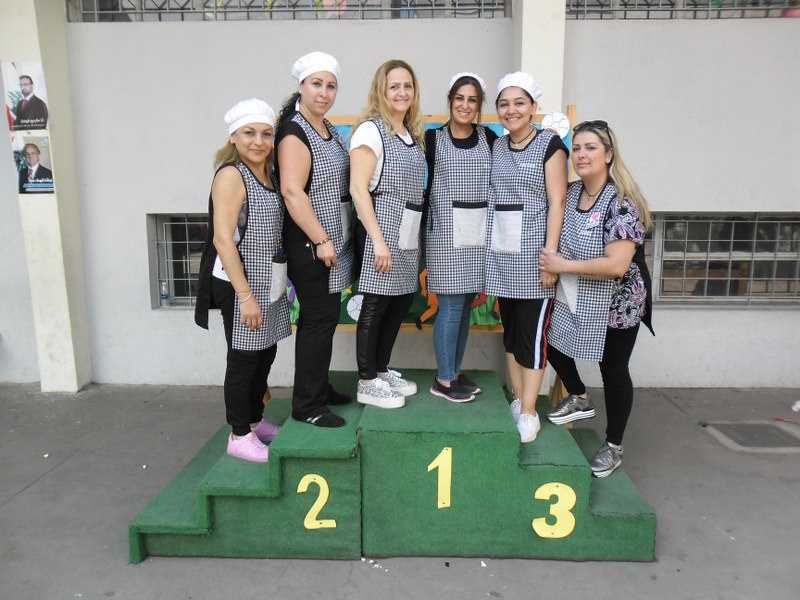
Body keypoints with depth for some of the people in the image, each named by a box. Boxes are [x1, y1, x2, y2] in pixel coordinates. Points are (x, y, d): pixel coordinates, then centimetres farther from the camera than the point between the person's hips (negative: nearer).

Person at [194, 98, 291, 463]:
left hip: (268, 283, 8)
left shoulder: (267, 174, 10)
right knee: (244, 359, 3)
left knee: (265, 355, 16)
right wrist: (245, 296, -23)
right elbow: (223, 238, -20)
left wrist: (279, 282, 12)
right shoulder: (231, 174, -14)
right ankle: (239, 435, 19)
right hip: (240, 283, -8)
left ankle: (255, 421, 33)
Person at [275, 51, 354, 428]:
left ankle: (320, 388, 29)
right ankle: (306, 405, 8)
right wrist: (321, 240, -22)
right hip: (310, 245, -9)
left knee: (326, 316, 15)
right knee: (319, 320, -4)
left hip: (334, 241, 9)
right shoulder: (294, 133, -13)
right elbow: (292, 191, -22)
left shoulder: (330, 131, 15)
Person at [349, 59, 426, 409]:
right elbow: (358, 188, -15)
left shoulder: (412, 134, 16)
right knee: (375, 305, -1)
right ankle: (367, 384, 12)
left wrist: (416, 236, 15)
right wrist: (378, 240, -21)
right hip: (380, 229, -8)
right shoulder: (370, 130, -8)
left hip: (407, 233, 8)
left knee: (402, 302, 13)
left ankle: (382, 371, 28)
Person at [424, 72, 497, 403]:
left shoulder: (489, 138, 9)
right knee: (451, 305, -3)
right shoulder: (433, 138, 1)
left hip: (478, 232, 4)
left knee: (466, 304, 9)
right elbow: (422, 183, 1)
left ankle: (454, 371, 22)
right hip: (446, 230, -4)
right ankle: (443, 380, 8)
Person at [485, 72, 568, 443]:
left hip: (533, 252, -5)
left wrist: (550, 253, -15)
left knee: (532, 329, -4)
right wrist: (489, 247, 6)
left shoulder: (550, 144, -2)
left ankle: (529, 412, 6)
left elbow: (557, 203, -8)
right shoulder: (497, 147, 13)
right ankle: (517, 400, 22)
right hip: (501, 252, 5)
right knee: (510, 327, 10)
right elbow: (494, 197, 13)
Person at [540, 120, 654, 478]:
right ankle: (579, 400, 48)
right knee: (554, 347, 20)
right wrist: (550, 263, -1)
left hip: (615, 305, -7)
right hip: (573, 300, 7)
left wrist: (563, 265, -24)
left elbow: (617, 264, -32)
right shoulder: (571, 192, -2)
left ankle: (613, 447, 29)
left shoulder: (621, 202, -23)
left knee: (613, 371, 8)